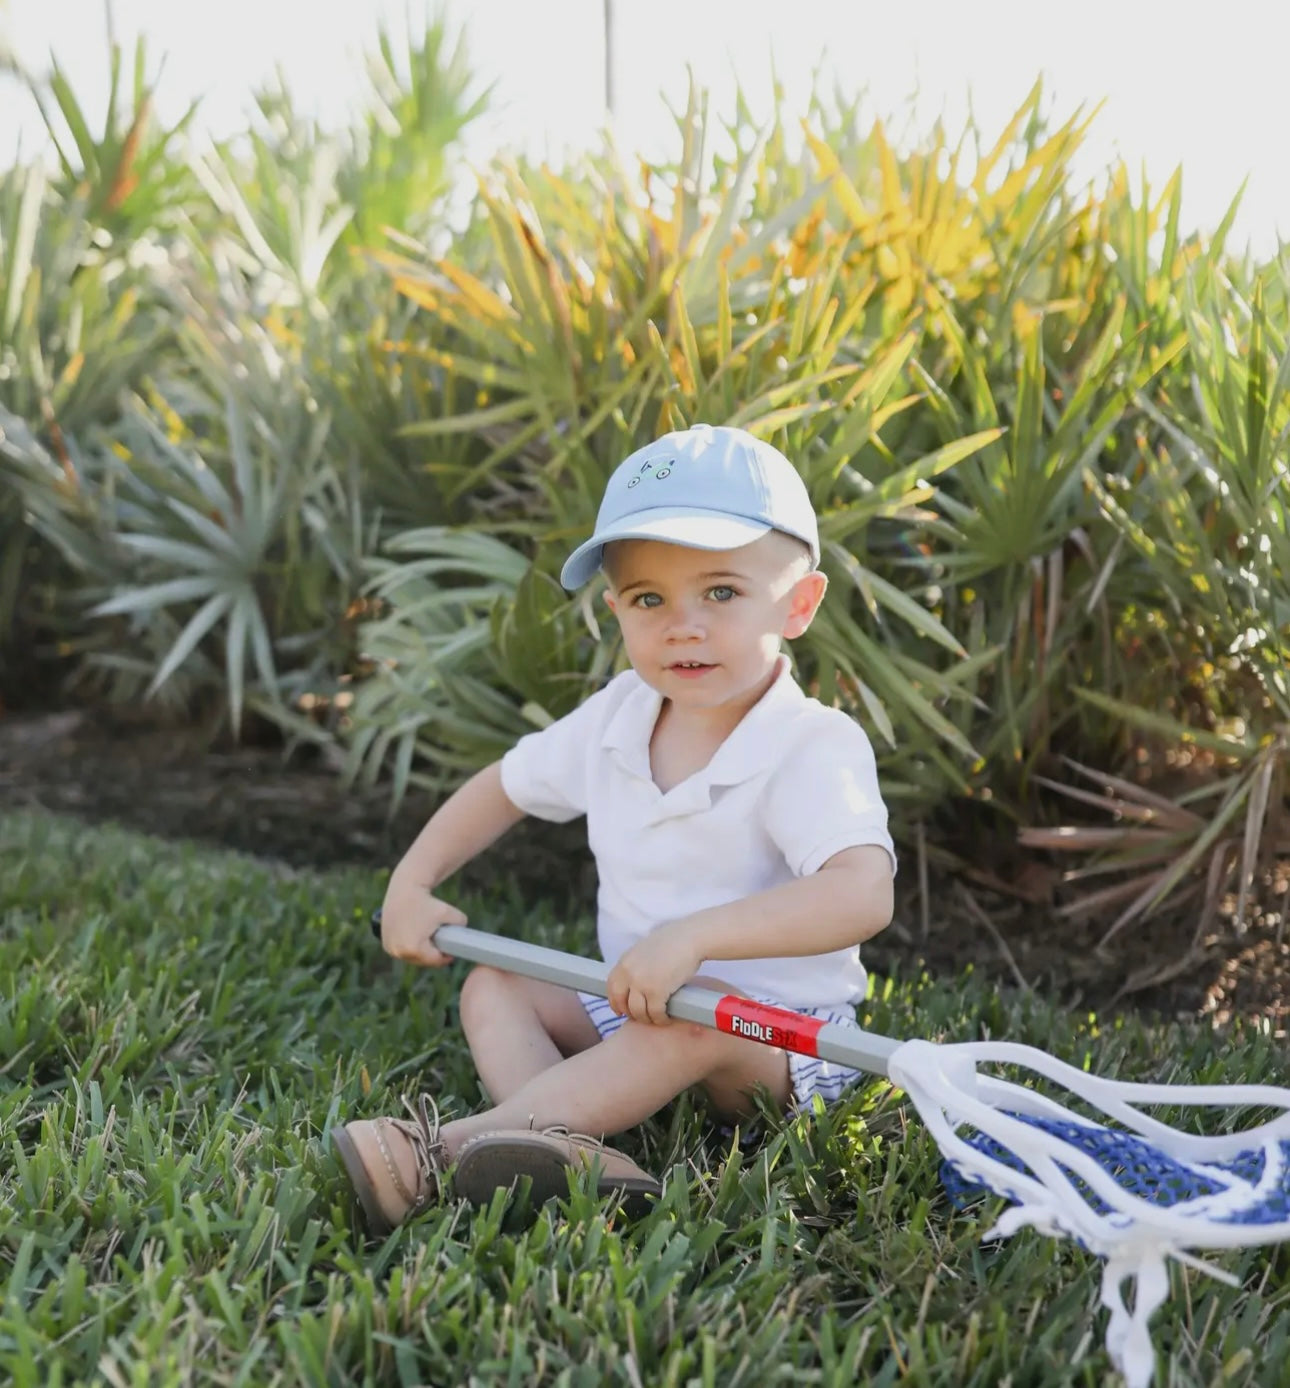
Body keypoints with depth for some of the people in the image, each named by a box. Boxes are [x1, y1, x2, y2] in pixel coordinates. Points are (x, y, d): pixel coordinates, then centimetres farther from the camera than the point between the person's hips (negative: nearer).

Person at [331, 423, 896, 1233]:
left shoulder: (813, 748, -21)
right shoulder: (613, 722, 0)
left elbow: (863, 896, -38)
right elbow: (503, 787, 17)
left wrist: (694, 935, -45)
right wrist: (413, 884, 5)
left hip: (784, 1042, -7)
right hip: (633, 1013, 7)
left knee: (698, 1017, -35)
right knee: (493, 986, -5)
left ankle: (447, 1149, -37)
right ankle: (566, 1148, -34)